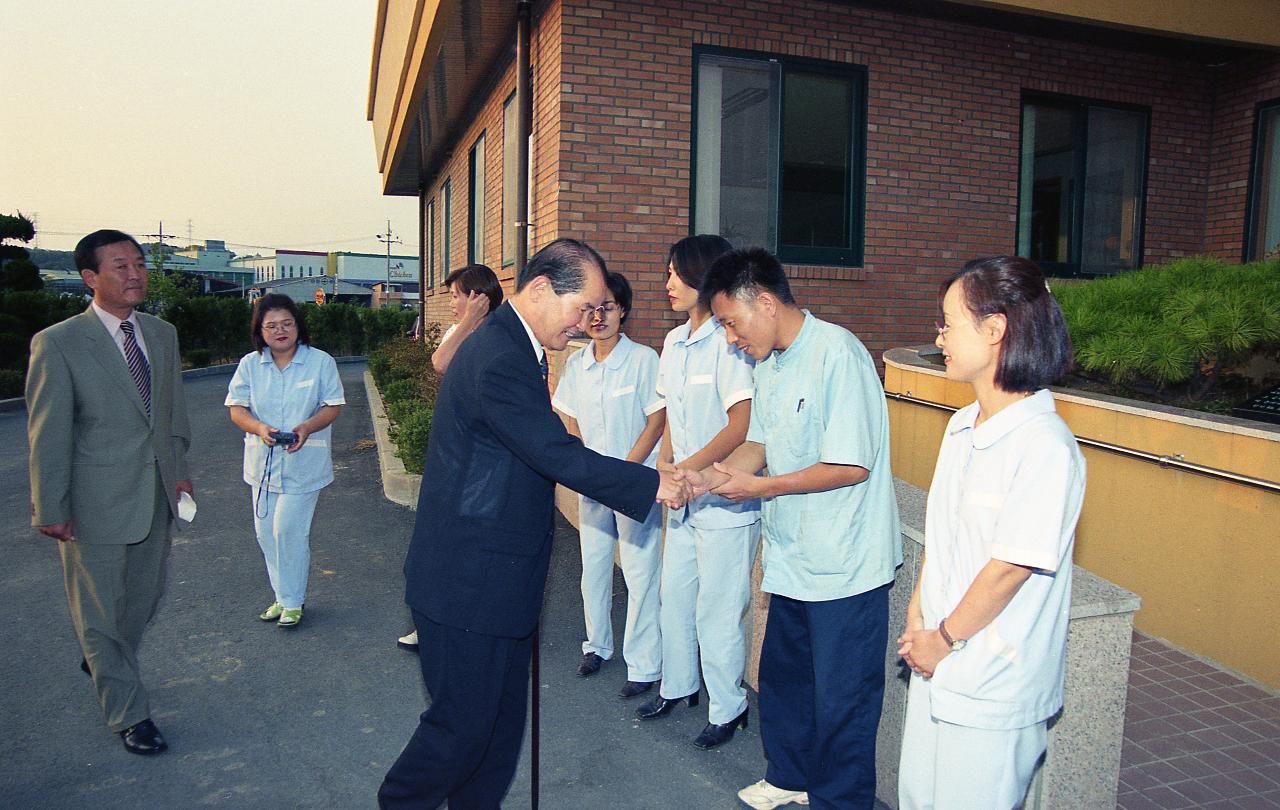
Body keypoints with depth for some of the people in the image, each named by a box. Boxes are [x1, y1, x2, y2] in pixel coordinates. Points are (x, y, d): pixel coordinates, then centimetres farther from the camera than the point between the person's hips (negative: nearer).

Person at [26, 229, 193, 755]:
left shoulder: (163, 334, 5)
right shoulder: (58, 343, -13)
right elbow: (48, 434, -11)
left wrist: (179, 469, 12)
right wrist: (51, 509, -10)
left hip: (156, 494, 6)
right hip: (97, 501, -6)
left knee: (144, 597, 20)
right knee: (101, 608, 8)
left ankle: (100, 660, 48)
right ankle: (128, 713, 23)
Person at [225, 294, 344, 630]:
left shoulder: (321, 362, -3)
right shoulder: (250, 364, 4)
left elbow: (333, 406, -3)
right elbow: (236, 408, 2)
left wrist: (307, 427, -21)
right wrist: (259, 428, -18)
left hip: (302, 462, -4)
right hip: (263, 461, 4)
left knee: (289, 530, -8)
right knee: (266, 531, 10)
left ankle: (292, 602, 9)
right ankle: (283, 596, 26)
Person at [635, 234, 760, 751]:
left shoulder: (730, 342, -17)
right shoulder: (674, 342, 9)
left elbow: (741, 427, -22)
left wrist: (684, 471, -20)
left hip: (726, 500, -8)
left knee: (717, 612, 4)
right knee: (674, 596, 19)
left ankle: (727, 709, 24)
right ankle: (677, 687, 39)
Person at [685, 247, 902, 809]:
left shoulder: (836, 353, -20)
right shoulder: (769, 364, 8)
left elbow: (852, 466, -23)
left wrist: (760, 487, -17)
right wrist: (704, 479, -4)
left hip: (844, 567, -9)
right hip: (791, 558, 9)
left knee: (842, 698, 7)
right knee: (782, 675, 22)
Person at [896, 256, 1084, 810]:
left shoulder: (1045, 447, -22)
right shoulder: (962, 427, 5)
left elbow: (1009, 569, -21)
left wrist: (944, 640, -10)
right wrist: (916, 620, 2)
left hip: (993, 689, -8)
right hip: (935, 664, 8)